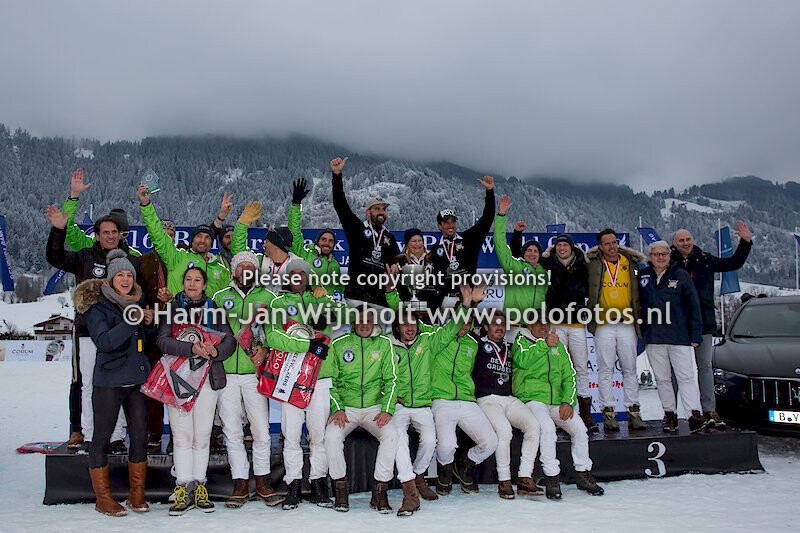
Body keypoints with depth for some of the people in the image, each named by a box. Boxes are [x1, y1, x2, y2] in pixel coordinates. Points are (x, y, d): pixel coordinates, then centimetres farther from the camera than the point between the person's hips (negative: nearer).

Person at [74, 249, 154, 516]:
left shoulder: (138, 302, 12)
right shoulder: (97, 307, -5)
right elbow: (104, 341, -19)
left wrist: (149, 322, 0)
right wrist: (131, 321, -26)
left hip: (138, 378, 5)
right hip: (109, 381, -5)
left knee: (140, 436, 6)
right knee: (102, 437, 2)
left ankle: (137, 495, 18)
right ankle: (103, 498, 14)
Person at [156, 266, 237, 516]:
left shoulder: (214, 308, 11)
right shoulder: (172, 308, 7)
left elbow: (230, 340, 3)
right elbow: (162, 340, -7)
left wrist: (215, 351, -19)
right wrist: (191, 349, -23)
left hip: (208, 377, 1)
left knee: (202, 434, 3)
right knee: (182, 434, -3)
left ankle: (199, 487, 12)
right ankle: (184, 487, 3)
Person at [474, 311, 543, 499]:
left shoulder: (510, 348, 23)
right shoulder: (479, 345, 8)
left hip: (510, 399, 5)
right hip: (487, 399, -5)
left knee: (533, 425, -21)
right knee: (504, 429, -31)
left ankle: (525, 478, -16)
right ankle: (504, 481, -18)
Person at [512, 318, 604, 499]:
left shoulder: (559, 346, 20)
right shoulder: (522, 341, 5)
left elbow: (569, 376, 14)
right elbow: (521, 360, -19)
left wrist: (568, 401, -1)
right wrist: (544, 344, -26)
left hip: (557, 402, 5)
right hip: (532, 400, -5)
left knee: (579, 428, -16)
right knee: (547, 427, -31)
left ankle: (583, 475, 2)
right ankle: (551, 479, -20)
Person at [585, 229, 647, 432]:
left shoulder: (631, 263, 8)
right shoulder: (593, 264, 4)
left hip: (627, 324, 2)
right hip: (603, 324, -2)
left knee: (630, 369, 5)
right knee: (605, 369, -1)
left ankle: (633, 412, 11)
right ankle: (608, 412, 5)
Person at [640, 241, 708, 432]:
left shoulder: (681, 276, 2)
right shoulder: (643, 277, 8)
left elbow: (694, 306, 2)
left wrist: (696, 335, -3)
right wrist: (640, 329, 9)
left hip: (680, 337, -2)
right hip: (653, 338, 3)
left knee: (686, 377, -6)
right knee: (662, 379, 7)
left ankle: (695, 415, -8)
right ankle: (670, 415, 14)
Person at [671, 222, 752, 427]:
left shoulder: (705, 260, 11)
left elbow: (733, 263, 17)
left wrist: (745, 242, 8)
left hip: (703, 323, 2)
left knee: (705, 366, 5)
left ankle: (709, 410, 10)